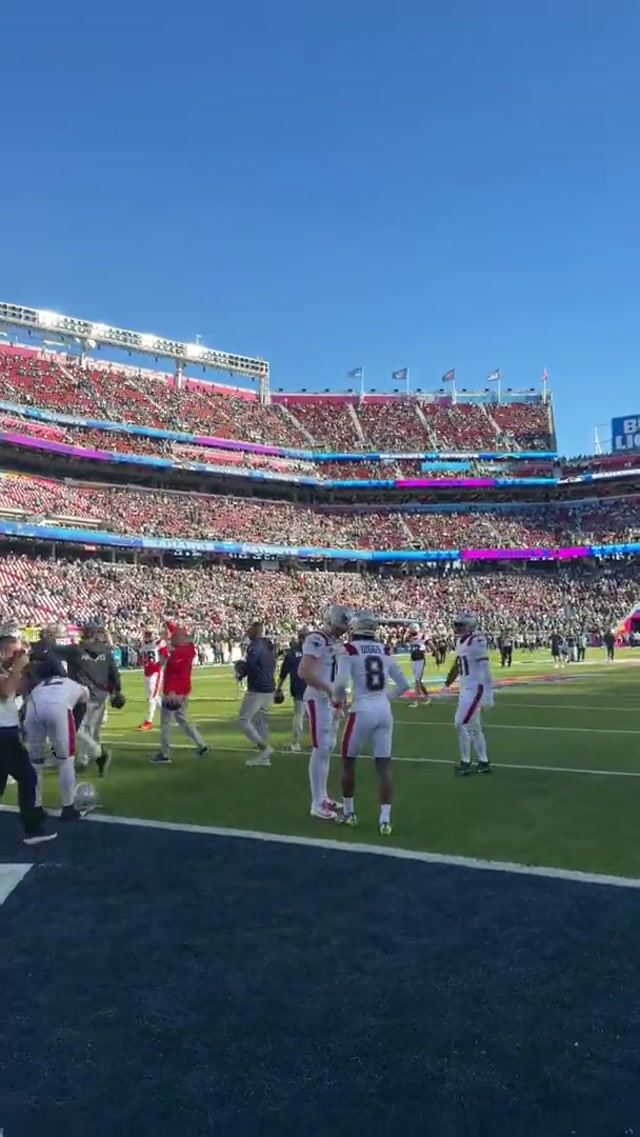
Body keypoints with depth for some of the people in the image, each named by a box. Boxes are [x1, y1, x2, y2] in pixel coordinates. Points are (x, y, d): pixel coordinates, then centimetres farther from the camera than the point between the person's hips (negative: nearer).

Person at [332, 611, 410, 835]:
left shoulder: (350, 650, -5)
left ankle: (348, 813, 26)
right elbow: (403, 684, 16)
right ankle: (385, 820, 2)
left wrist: (336, 698, 5)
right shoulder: (384, 651, 12)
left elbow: (341, 683, -16)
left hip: (363, 711, -4)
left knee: (348, 762, 15)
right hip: (384, 711, 5)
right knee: (384, 766, 6)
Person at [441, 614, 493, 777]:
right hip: (465, 689, 9)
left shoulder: (477, 642, -17)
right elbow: (457, 665, 24)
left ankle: (465, 763, 4)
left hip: (475, 689, -9)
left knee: (461, 724, -8)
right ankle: (483, 763, 22)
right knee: (473, 727, 13)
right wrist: (447, 683, 33)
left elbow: (485, 669, -20)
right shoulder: (460, 642, 11)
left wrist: (488, 693, -23)